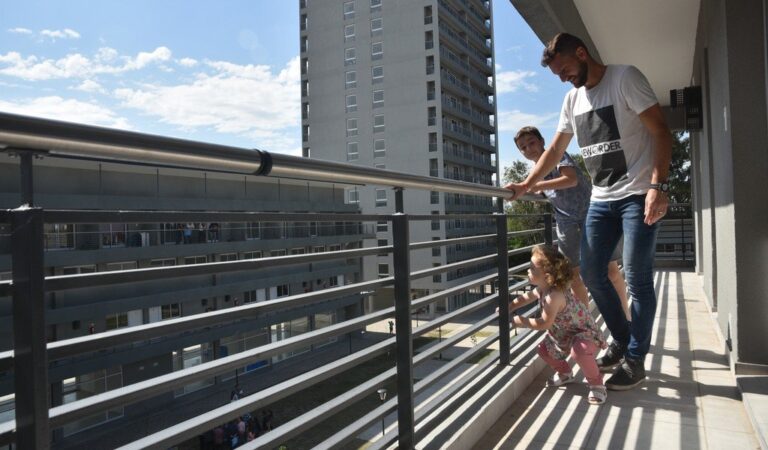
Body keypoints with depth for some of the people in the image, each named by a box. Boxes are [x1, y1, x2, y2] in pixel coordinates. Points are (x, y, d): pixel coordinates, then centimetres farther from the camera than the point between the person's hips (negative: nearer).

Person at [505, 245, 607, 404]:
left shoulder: (554, 296, -37)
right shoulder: (543, 289, -7)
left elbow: (544, 324, -34)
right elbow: (528, 297, 14)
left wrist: (521, 321, -23)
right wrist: (508, 307, 10)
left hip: (583, 331, -10)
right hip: (564, 333, 10)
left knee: (579, 352, -37)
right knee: (544, 349, 10)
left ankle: (596, 383, -12)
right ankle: (565, 373, 35)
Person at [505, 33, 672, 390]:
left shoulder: (625, 78, -6)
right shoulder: (572, 100, 14)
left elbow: (661, 133, -12)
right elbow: (555, 150, 20)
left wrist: (658, 186, -22)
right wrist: (525, 186, 12)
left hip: (638, 196, -7)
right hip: (601, 200, 7)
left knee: (637, 278, -5)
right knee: (591, 274, 5)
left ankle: (635, 359, 8)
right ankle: (622, 341, 24)